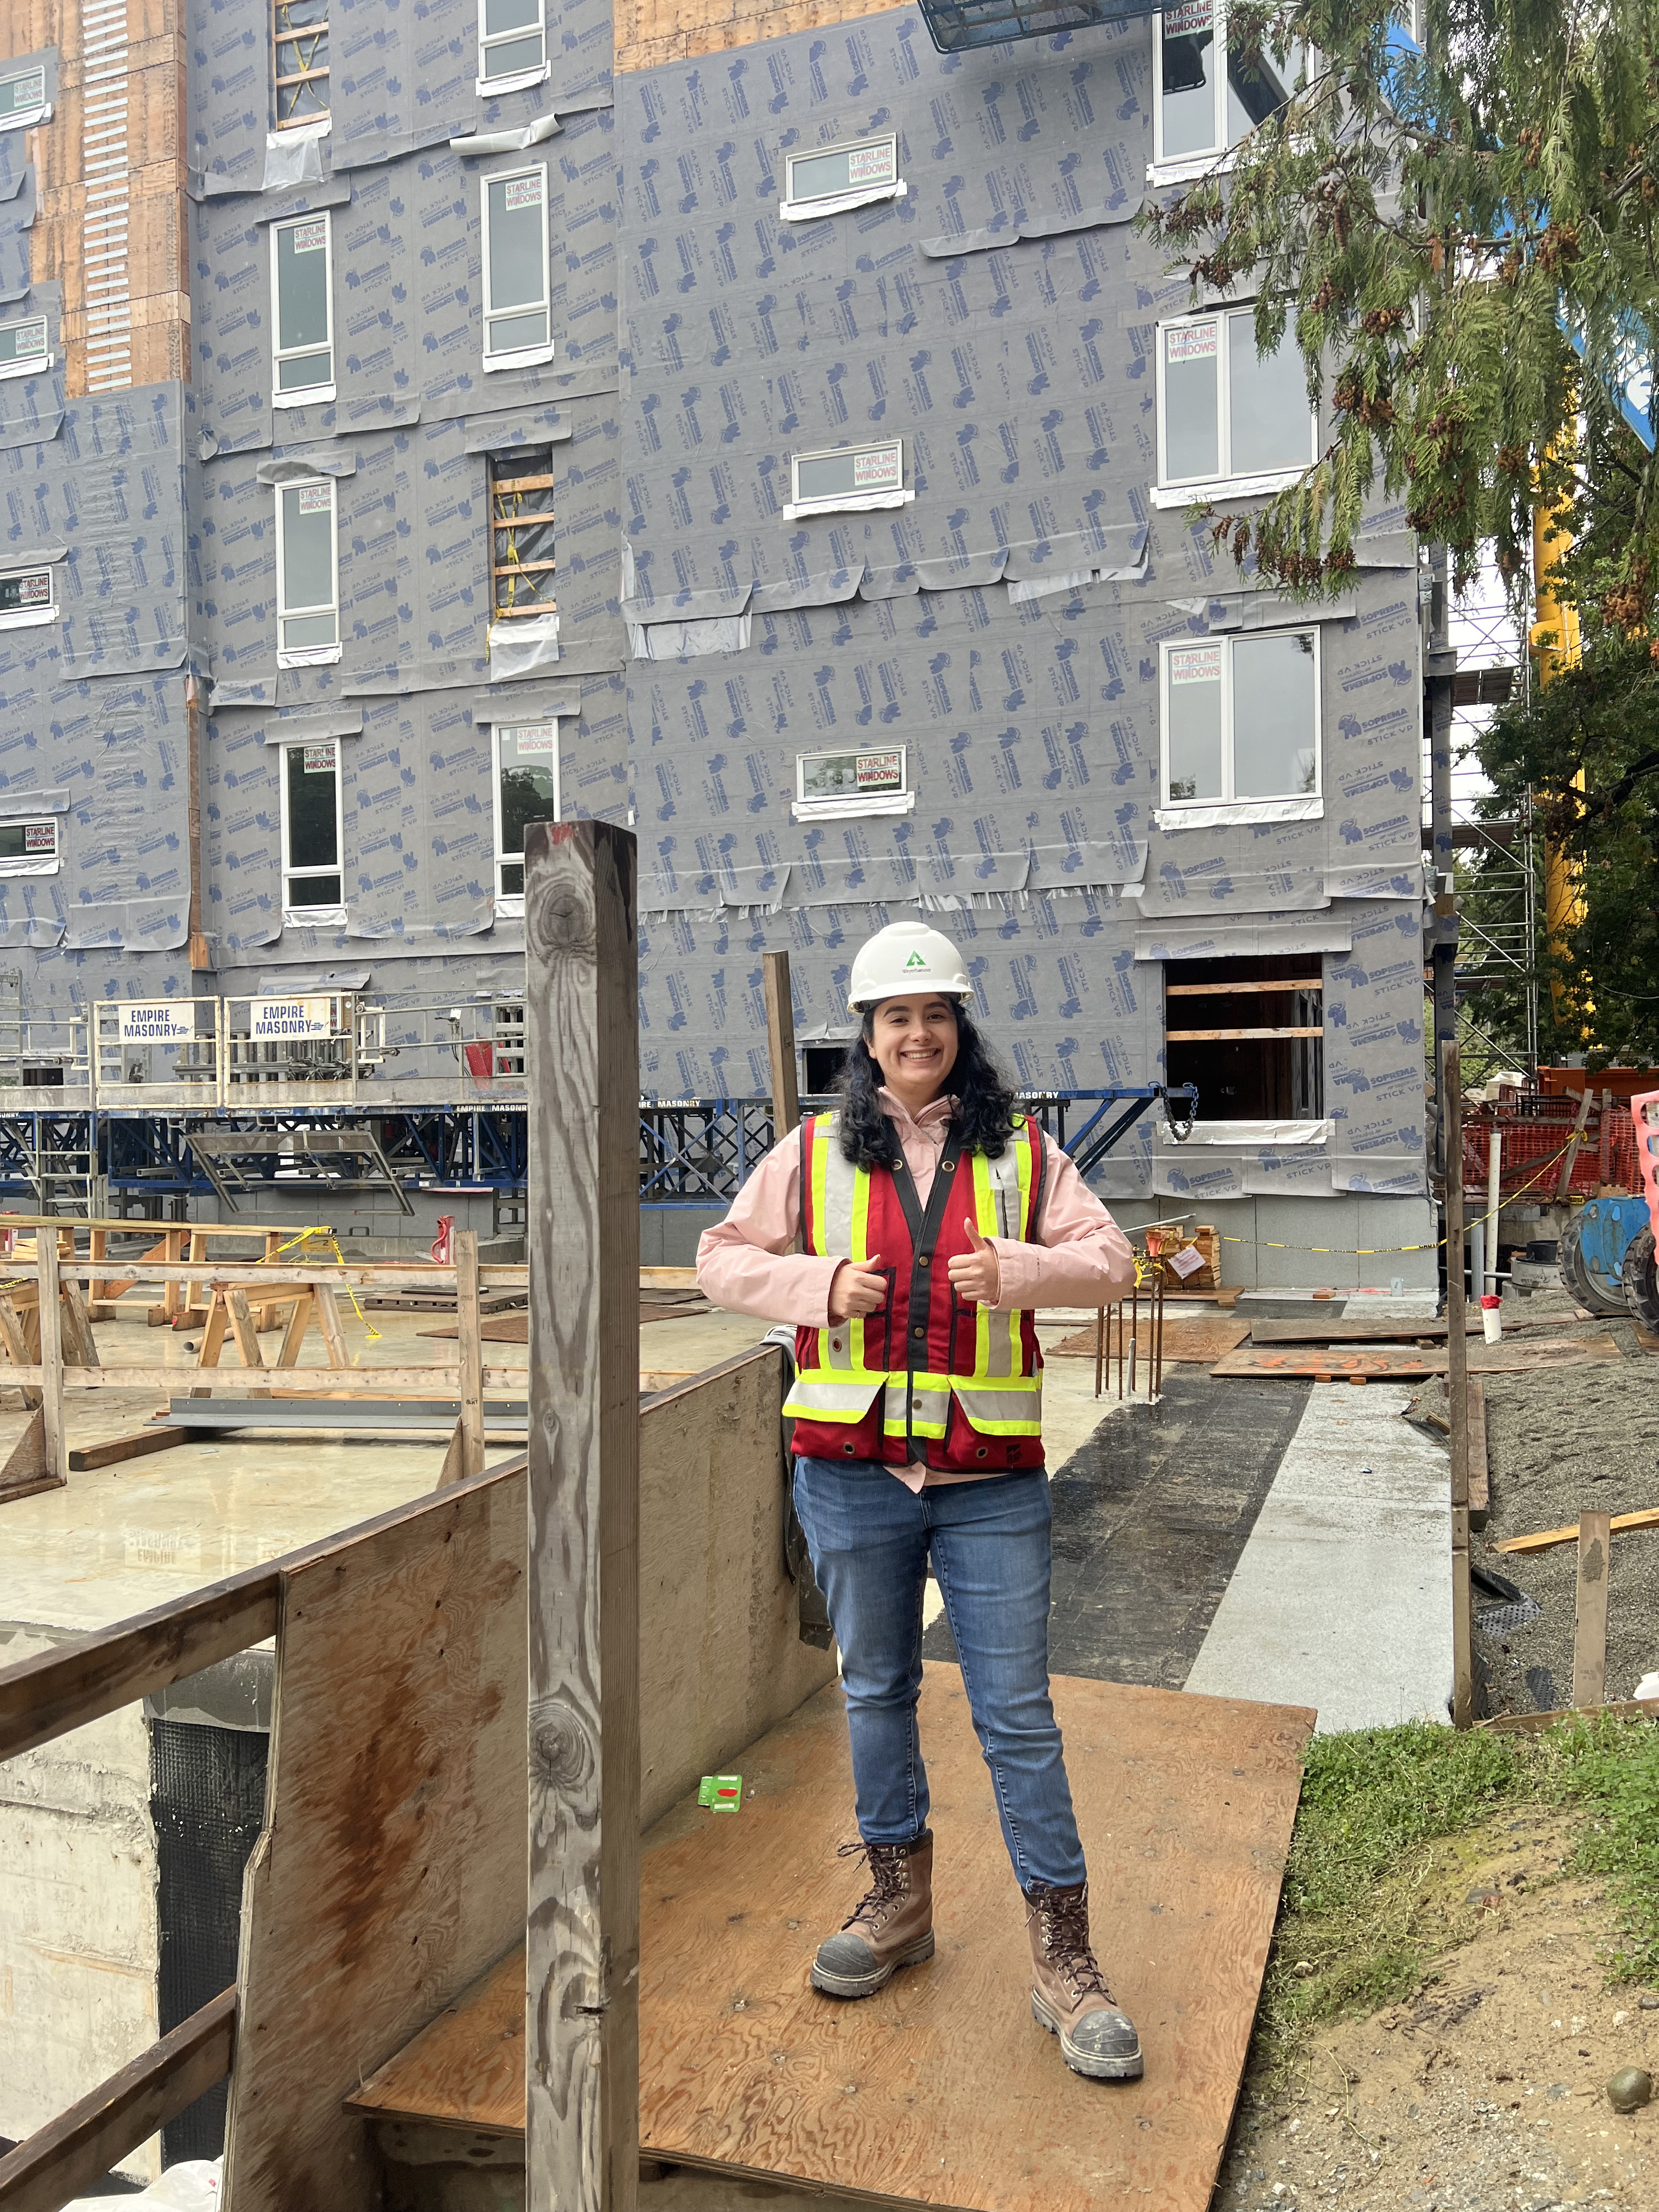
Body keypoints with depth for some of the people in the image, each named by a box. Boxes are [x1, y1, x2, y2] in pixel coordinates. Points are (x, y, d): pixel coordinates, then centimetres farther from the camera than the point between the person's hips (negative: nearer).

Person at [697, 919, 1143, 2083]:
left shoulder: (1021, 1150, 3)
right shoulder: (815, 1151, 4)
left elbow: (1111, 1259, 0)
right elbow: (724, 1258, 8)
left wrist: (1018, 1271, -19)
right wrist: (820, 1285, -10)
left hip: (992, 1478, -1)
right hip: (854, 1473, 2)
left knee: (1019, 1714, 3)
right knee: (877, 1691, 17)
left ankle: (1064, 1957, 16)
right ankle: (900, 1901, 37)